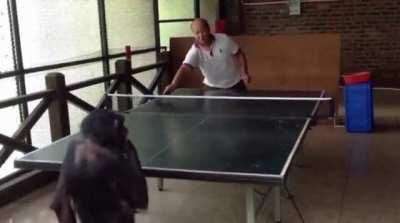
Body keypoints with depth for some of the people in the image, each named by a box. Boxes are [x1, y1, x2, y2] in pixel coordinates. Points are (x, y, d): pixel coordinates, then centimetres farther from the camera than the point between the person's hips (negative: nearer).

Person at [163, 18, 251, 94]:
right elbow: (184, 67, -33)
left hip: (235, 84, 0)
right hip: (213, 87, 0)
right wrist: (173, 84, -50)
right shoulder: (194, 51, -19)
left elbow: (239, 55, -6)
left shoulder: (224, 39, -17)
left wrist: (244, 73, -15)